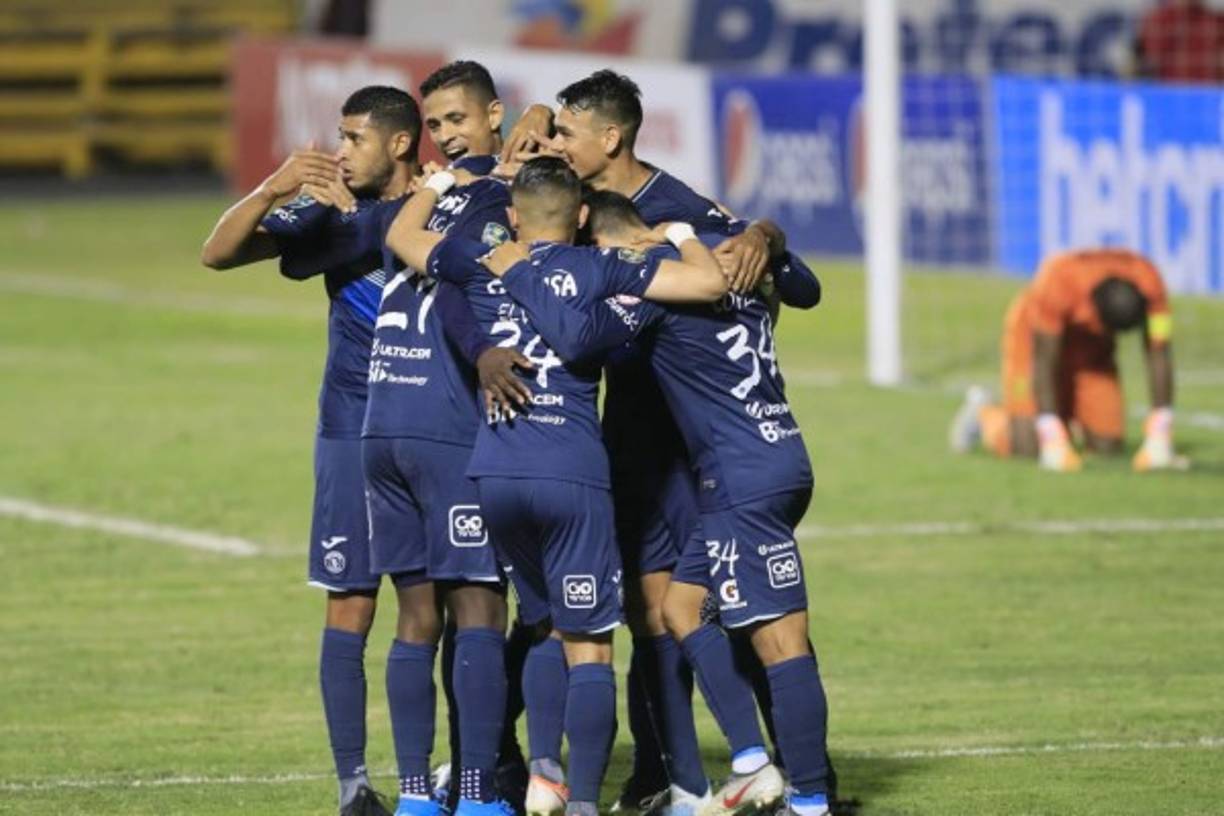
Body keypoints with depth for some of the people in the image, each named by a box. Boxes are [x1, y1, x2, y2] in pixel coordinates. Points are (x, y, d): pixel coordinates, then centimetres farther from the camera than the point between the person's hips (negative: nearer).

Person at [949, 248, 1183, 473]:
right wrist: (1053, 443, -36)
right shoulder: (1058, 283, -40)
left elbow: (1159, 358, -26)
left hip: (1091, 344, 4)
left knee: (1109, 446, -10)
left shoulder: (1148, 283, -31)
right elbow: (1043, 363, -33)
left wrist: (1159, 442, -29)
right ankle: (983, 413, 17)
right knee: (1026, 444, -17)